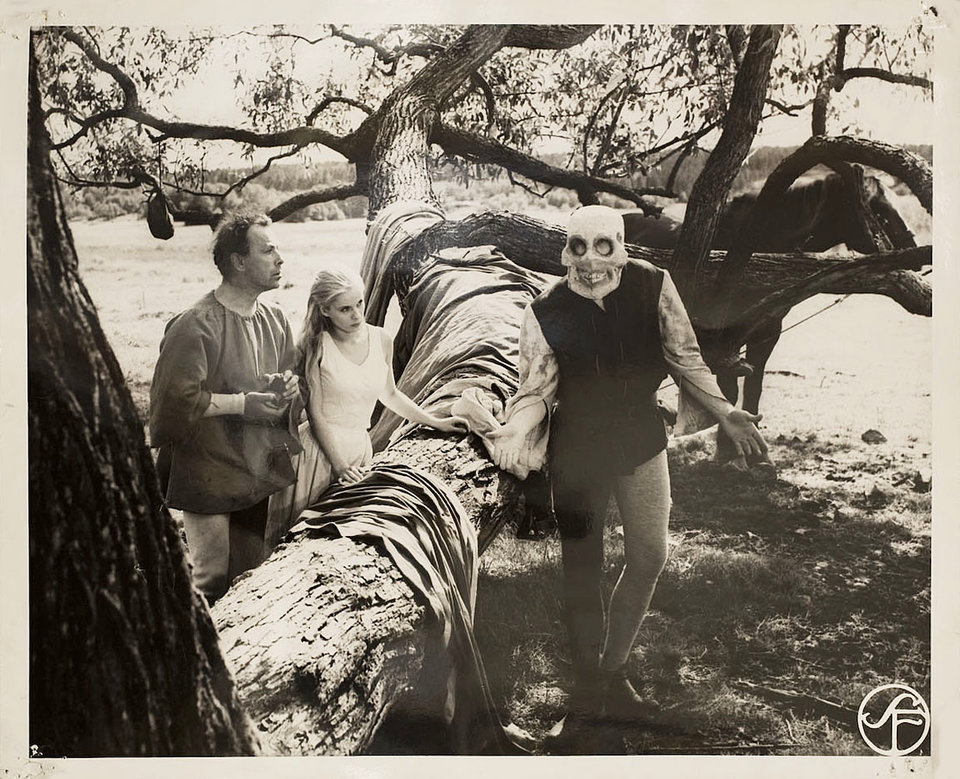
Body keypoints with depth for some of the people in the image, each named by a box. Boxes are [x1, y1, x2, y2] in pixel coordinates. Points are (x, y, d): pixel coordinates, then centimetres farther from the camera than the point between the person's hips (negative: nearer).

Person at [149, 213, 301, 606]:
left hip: (259, 471, 7)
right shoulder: (195, 325, -16)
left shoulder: (275, 320, 8)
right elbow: (177, 400, -22)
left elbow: (294, 382, 19)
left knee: (253, 576, 14)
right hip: (210, 474, -7)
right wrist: (242, 403, -20)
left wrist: (286, 389, -5)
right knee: (213, 581, -1)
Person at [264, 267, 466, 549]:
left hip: (359, 448, 4)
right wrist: (339, 465, -15)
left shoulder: (381, 339, 1)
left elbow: (389, 394, 17)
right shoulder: (315, 346, -12)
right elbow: (314, 412, -10)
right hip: (319, 448, -4)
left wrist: (436, 422, 18)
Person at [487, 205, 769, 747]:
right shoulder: (547, 312, -12)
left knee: (650, 557, 6)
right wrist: (515, 431, -27)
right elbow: (537, 390, -9)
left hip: (641, 440, 2)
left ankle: (612, 672, 27)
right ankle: (587, 691, 22)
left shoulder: (652, 286, -10)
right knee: (582, 569, 5)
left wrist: (725, 412, -5)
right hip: (576, 449, -2)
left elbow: (684, 357, -1)